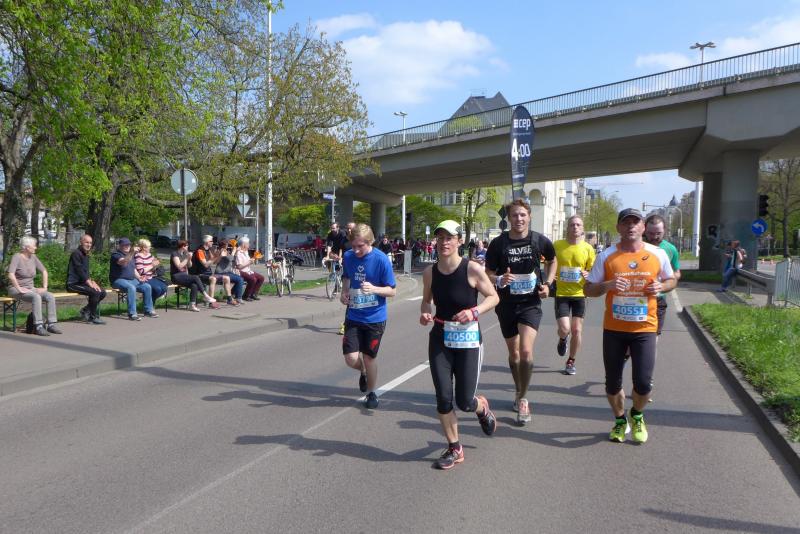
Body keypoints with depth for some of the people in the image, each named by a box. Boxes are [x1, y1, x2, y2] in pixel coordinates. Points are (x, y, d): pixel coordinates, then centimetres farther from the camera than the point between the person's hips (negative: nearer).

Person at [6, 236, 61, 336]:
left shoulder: (33, 257, 8)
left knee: (50, 296, -19)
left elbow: (44, 271, 14)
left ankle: (51, 324, -20)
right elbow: (11, 275, -25)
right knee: (36, 297, -35)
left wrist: (44, 287, 5)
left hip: (30, 288, 6)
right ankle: (38, 327, -35)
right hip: (16, 289, -6)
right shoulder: (17, 257, -12)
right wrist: (19, 289, -26)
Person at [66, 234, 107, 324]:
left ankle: (85, 310, 11)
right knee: (95, 292, -27)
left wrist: (92, 282, 0)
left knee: (102, 292, -2)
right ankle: (94, 317, -15)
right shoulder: (76, 253, -13)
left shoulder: (86, 255, 16)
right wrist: (90, 284, -21)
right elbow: (80, 271, -20)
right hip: (73, 283, -9)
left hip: (82, 282, 9)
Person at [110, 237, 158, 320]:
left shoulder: (130, 255, 19)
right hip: (119, 280, -8)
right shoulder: (116, 254, -7)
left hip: (131, 280, 8)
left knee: (147, 287, -9)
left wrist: (139, 278, 4)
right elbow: (123, 262, -30)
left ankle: (148, 310, 1)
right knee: (131, 288, -36)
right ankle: (132, 314, -35)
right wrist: (131, 254, -46)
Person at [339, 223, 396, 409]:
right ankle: (363, 372, 32)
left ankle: (371, 393, 35)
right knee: (351, 358, -5)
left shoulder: (381, 259, -15)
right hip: (353, 316, 3)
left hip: (375, 318, -3)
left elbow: (392, 290, -10)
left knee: (369, 358, 8)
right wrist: (344, 292, -3)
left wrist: (374, 289, -29)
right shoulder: (348, 256, -3)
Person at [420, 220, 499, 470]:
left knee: (464, 402, 1)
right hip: (440, 340, 3)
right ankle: (454, 449, 23)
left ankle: (482, 407, 40)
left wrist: (474, 311, -20)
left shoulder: (472, 269, -12)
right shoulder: (430, 272, 0)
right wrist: (424, 313, -7)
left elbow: (493, 297, -4)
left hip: (468, 340, -3)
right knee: (443, 397, 1)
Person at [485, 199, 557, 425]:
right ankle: (519, 392, 38)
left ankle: (522, 398, 4)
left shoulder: (539, 240, -5)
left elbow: (552, 260, 15)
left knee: (526, 351, -17)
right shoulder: (498, 243, -8)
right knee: (514, 353, 14)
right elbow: (488, 273, -1)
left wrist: (547, 283, 2)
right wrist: (499, 280, -23)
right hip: (506, 304, 1)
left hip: (531, 302, -1)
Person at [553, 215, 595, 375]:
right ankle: (562, 340, 29)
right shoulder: (557, 245, -4)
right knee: (564, 329, -10)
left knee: (577, 330, 4)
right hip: (561, 294, -1)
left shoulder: (588, 248, -1)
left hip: (579, 293, 1)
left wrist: (588, 274, -15)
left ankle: (571, 362, 23)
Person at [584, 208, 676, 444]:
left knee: (643, 383, -6)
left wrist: (660, 286, -7)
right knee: (612, 382, 8)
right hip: (613, 328, 1)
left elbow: (671, 280, 15)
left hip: (644, 328, 0)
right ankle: (620, 420, 36)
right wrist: (608, 285, -19)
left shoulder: (658, 254, 0)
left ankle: (637, 416, 28)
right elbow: (588, 290, 1)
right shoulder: (607, 256, -2)